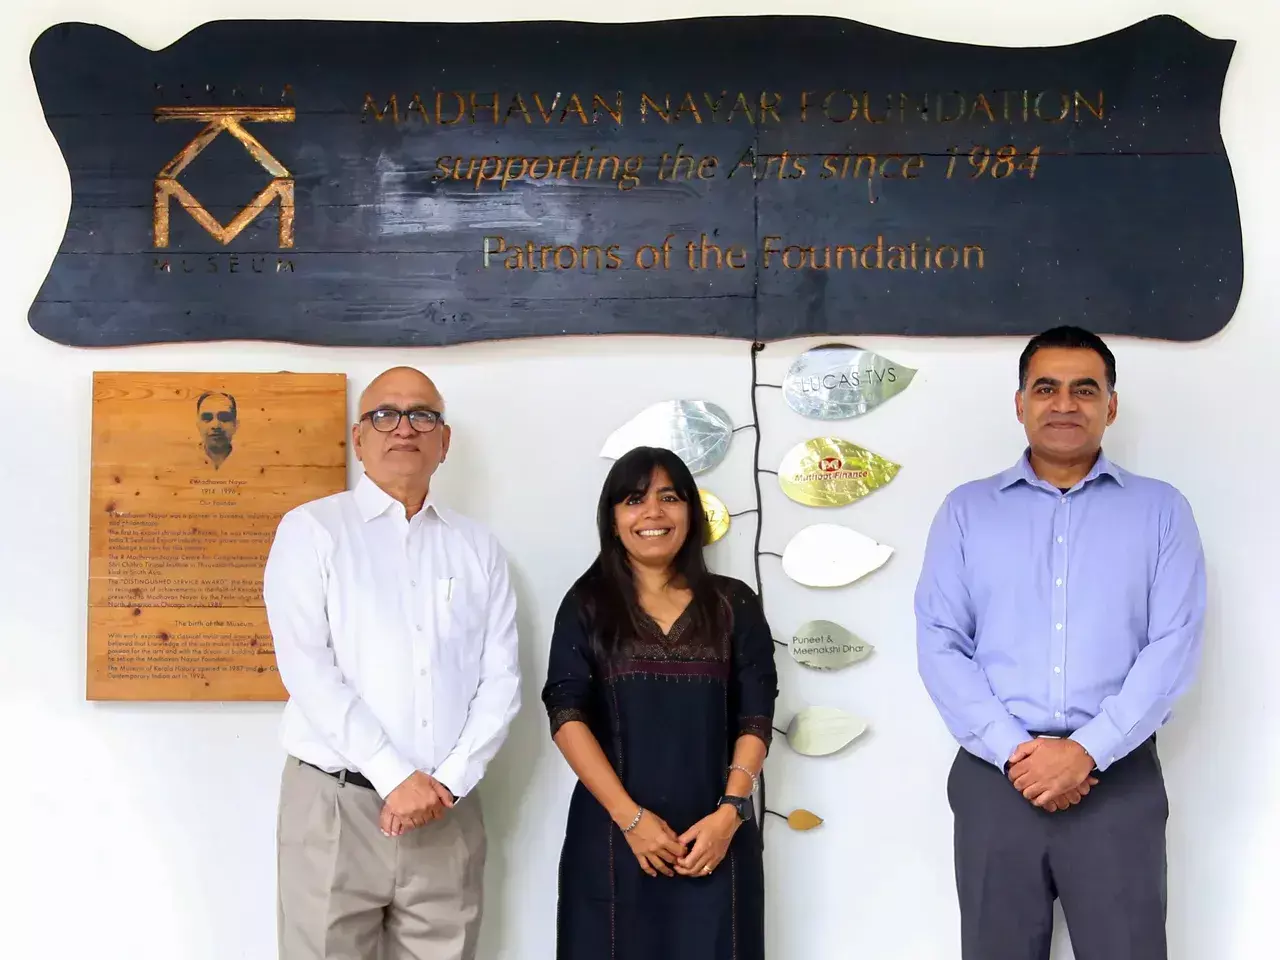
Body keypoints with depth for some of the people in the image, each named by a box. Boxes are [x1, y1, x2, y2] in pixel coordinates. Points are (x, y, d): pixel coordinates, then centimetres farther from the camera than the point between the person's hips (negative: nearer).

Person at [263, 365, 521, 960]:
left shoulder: (479, 549, 11)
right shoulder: (312, 530, 1)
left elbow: (501, 679, 5)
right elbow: (307, 669, -9)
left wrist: (448, 782, -8)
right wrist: (396, 777, -14)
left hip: (449, 813, 3)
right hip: (335, 805, -2)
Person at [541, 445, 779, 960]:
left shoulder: (733, 604, 6)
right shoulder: (586, 604, 3)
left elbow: (756, 719, 3)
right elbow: (566, 716, -4)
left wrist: (730, 812, -10)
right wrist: (629, 816, -12)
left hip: (713, 836, 1)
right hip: (612, 832, 0)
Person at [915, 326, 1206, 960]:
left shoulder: (1161, 510, 7)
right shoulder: (967, 510, 9)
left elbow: (1174, 645, -3)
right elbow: (939, 642, 1)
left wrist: (1088, 751, -13)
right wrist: (1013, 751, -11)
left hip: (1119, 778, -1)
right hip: (995, 776, 1)